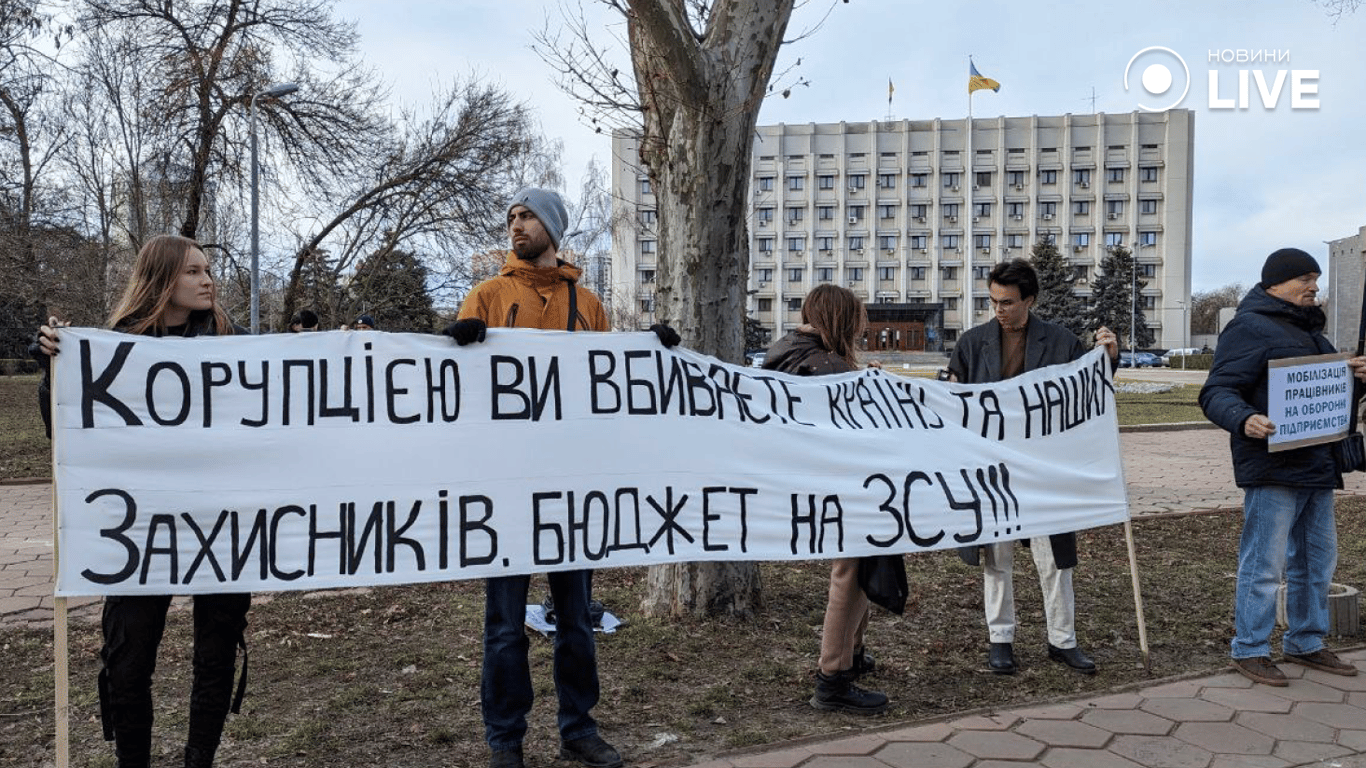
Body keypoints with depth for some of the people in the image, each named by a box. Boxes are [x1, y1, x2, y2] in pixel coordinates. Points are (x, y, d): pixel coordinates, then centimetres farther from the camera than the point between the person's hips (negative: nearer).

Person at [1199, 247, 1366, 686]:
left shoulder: (1307, 328, 19)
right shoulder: (1250, 327, -11)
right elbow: (1216, 392, -17)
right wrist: (1245, 420, -37)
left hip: (1316, 466, 10)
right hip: (1272, 468, -10)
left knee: (1317, 560, 17)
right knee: (1264, 563, -5)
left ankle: (1305, 643, 31)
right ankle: (1249, 650, 8)